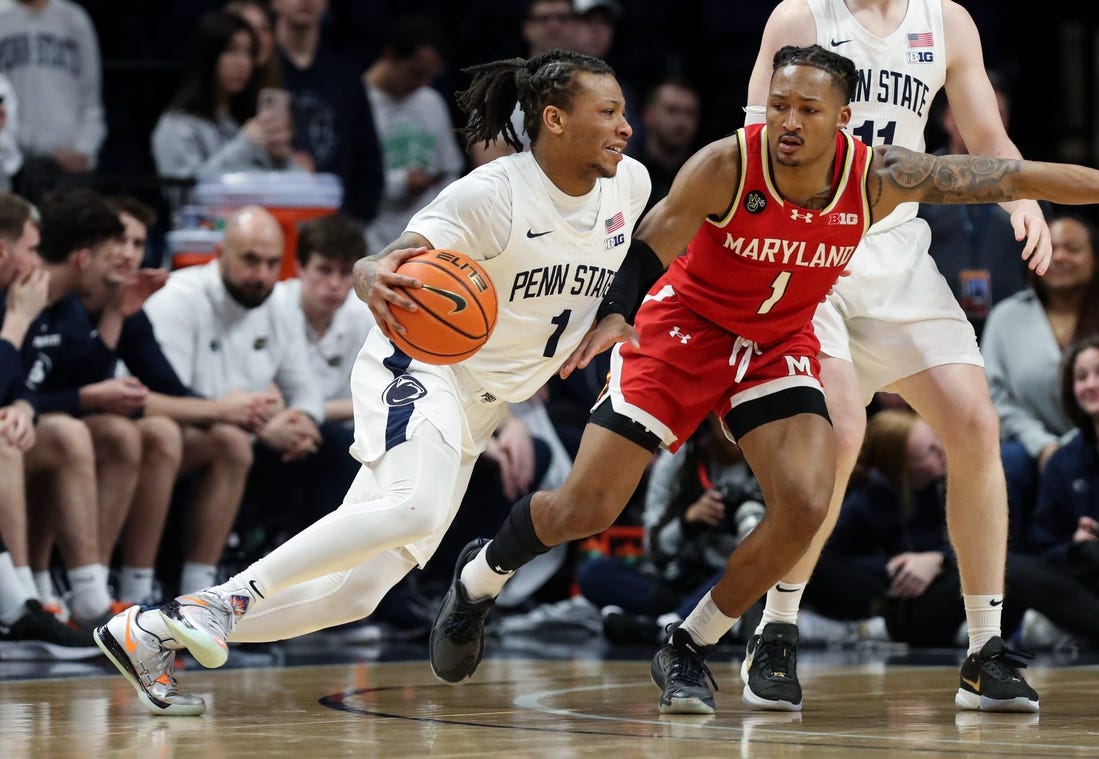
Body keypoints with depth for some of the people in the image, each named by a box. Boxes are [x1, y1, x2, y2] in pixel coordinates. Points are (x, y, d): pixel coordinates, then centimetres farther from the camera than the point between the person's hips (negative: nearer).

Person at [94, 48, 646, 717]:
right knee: (414, 507, -37)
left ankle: (154, 631, 5)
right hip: (422, 367, -7)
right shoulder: (492, 193, -18)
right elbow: (382, 267, -24)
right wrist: (375, 279, -45)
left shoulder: (630, 183, 0)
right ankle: (223, 600, -28)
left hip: (476, 410, 7)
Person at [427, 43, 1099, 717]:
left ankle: (690, 651, 1)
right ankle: (480, 577, 26)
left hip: (780, 343, 3)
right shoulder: (726, 167, -26)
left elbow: (1013, 176, -15)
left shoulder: (879, 178, -19)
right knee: (586, 509, -6)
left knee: (805, 506, -19)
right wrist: (614, 316, -39)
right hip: (685, 328, -3)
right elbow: (647, 251, -22)